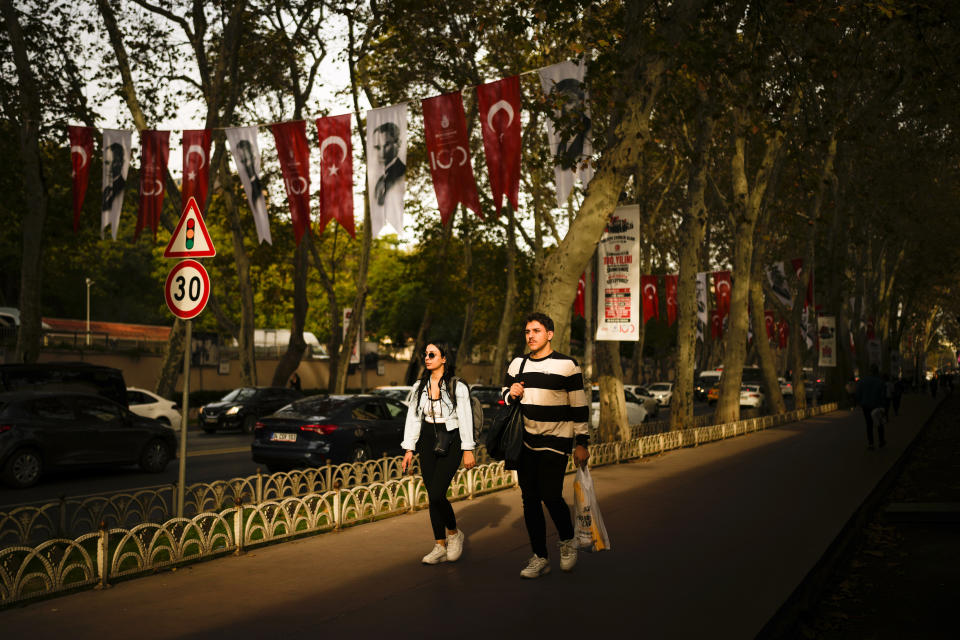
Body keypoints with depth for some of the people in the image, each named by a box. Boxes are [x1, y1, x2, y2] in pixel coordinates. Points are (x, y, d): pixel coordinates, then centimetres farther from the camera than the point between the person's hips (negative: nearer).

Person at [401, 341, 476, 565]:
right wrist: (409, 449, 6)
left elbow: (465, 418, -7)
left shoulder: (457, 386, -7)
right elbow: (413, 418, 9)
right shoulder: (420, 386, 7)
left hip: (451, 443, -5)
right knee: (433, 496, 4)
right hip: (428, 443, 5)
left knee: (436, 494, -15)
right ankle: (440, 547, 12)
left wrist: (468, 450, -9)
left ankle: (454, 533, 10)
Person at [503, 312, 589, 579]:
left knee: (550, 495, -12)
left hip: (555, 442, -5)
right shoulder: (517, 364, 10)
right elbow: (505, 395, 22)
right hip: (525, 442, 5)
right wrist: (511, 394, -3)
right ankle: (540, 558, 15)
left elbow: (579, 406, -3)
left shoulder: (567, 365, -5)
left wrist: (581, 443, -5)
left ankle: (567, 541, 16)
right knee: (530, 499, 5)